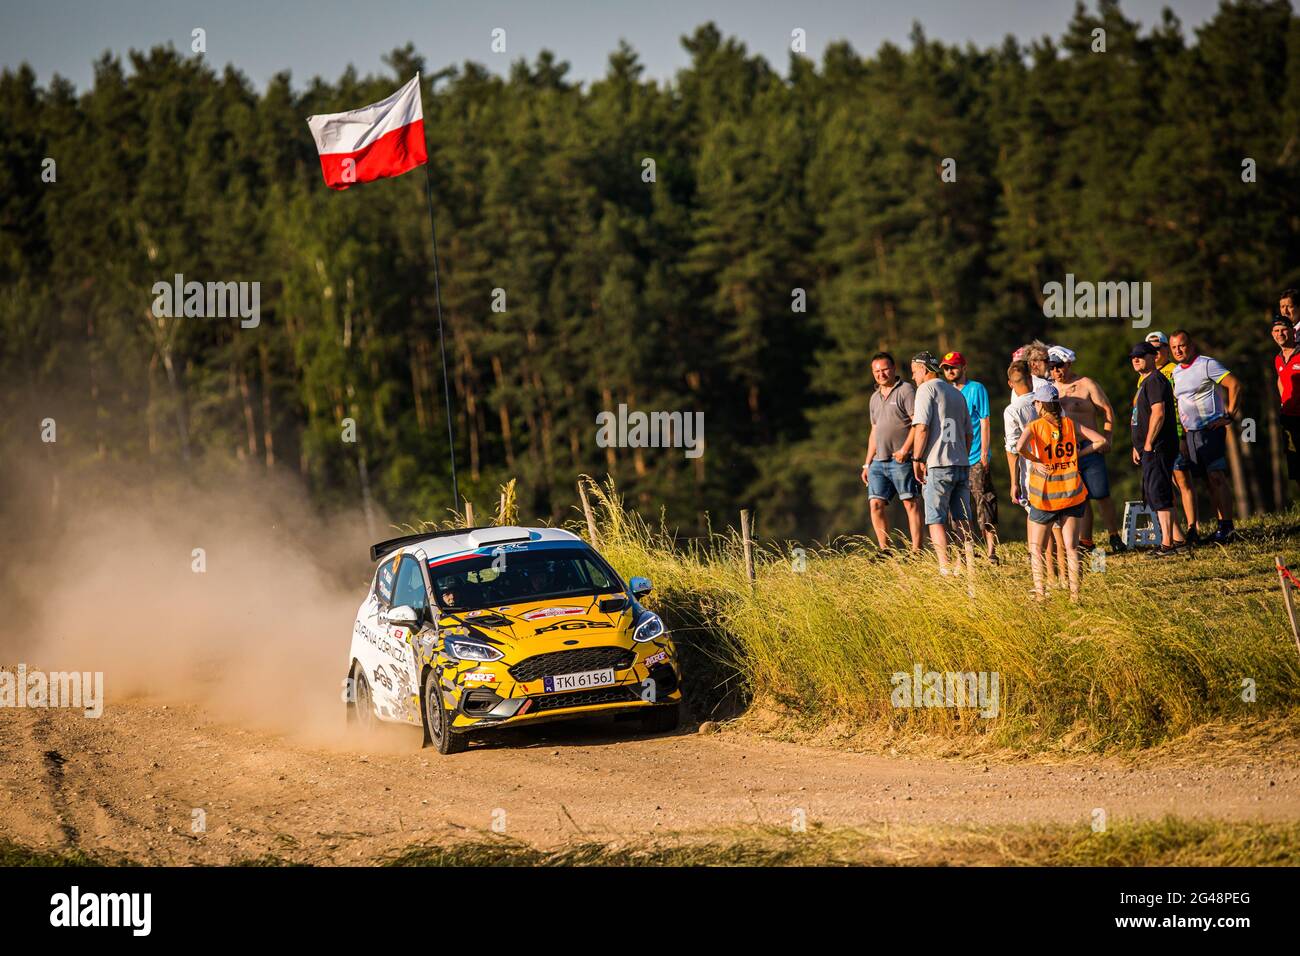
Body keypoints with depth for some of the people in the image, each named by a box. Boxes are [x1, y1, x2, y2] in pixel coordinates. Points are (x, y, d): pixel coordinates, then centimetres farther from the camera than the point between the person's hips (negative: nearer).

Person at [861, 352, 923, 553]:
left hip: (901, 460, -7)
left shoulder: (906, 390, -3)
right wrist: (867, 464, 21)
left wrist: (905, 449, -19)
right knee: (876, 504, -1)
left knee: (911, 504, -6)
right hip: (878, 461, 7)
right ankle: (884, 550, 2)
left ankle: (916, 550, -8)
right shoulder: (875, 397, 21)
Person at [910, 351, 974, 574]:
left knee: (936, 520, -5)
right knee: (961, 520, 9)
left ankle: (945, 568, -13)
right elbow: (968, 433, 21)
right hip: (962, 464, 7)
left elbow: (922, 427, -13)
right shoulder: (957, 394, 19)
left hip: (938, 465, -7)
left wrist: (917, 459, -7)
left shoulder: (927, 389, -3)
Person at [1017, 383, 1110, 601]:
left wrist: (1035, 461, -10)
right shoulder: (1071, 424, 3)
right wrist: (1079, 453, 5)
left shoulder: (1034, 426, -7)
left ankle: (1039, 593, -3)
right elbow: (1102, 441, 0)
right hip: (1072, 493, 3)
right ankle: (1074, 593, -2)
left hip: (1045, 497, -3)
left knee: (1036, 549, 9)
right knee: (1071, 548, 6)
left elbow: (1020, 447, -27)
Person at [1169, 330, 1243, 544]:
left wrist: (1230, 414, -15)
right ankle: (1221, 525, 6)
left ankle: (1227, 526, -15)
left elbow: (1234, 384, -13)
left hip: (1211, 429, -7)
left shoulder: (1207, 364, -8)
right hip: (1191, 433, 7)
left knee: (1217, 477, -14)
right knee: (1209, 480, 6)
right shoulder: (1175, 372, 15)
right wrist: (1181, 426, 18)